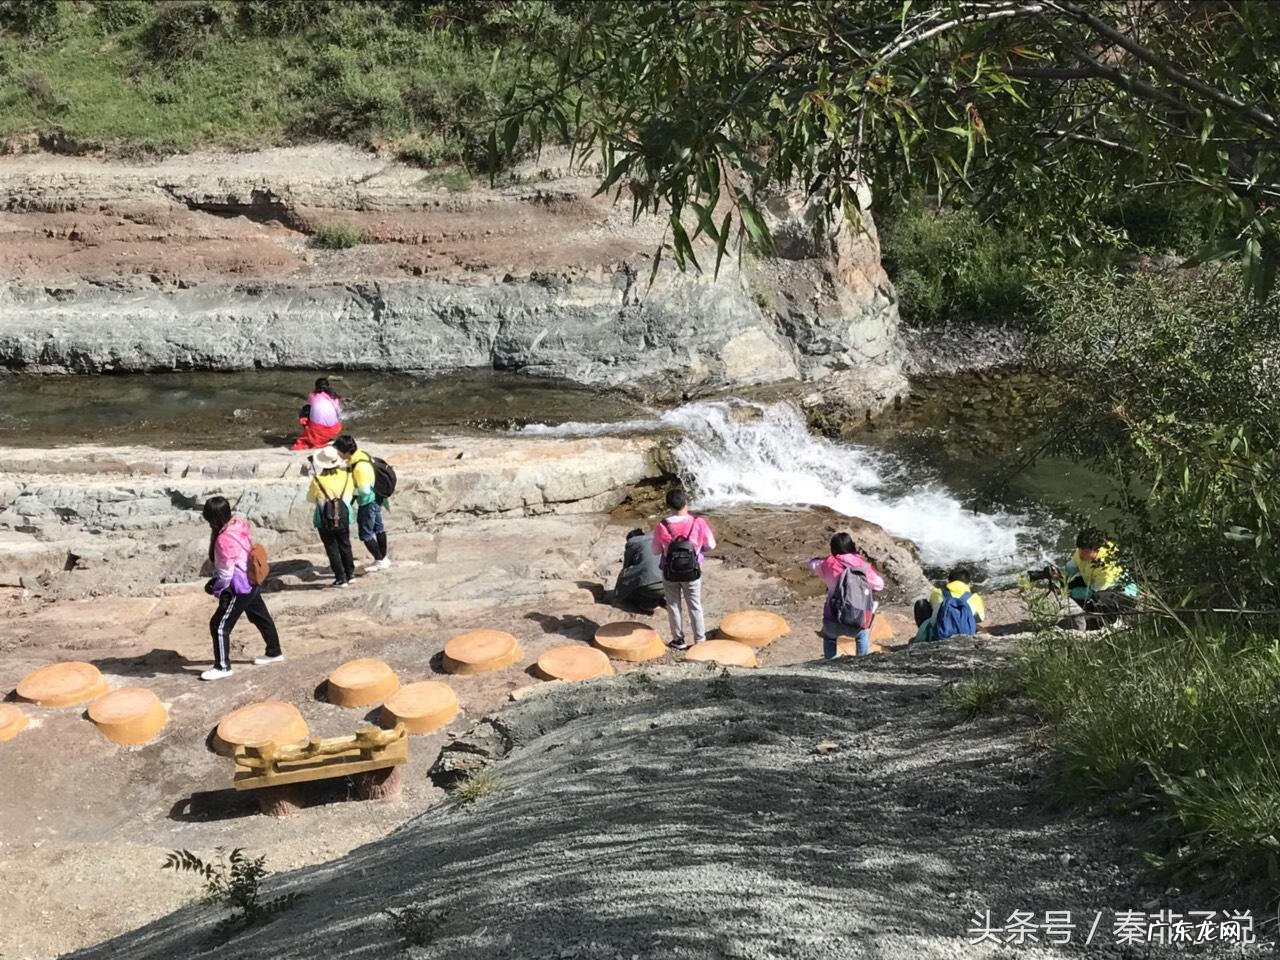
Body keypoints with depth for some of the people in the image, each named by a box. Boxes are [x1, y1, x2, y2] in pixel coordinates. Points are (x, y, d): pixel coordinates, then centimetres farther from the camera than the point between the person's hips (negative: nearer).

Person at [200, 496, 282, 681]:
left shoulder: (223, 540, -26)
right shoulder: (238, 525, -1)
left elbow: (226, 574, -23)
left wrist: (214, 587, -4)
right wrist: (216, 581, 13)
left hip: (238, 589, -10)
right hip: (250, 582, 10)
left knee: (219, 626, 0)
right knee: (261, 617, 23)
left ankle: (222, 667, 8)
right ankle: (274, 653, 38)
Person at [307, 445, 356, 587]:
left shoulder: (317, 480, -13)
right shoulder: (346, 475, -5)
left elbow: (311, 498, 3)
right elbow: (353, 492, 10)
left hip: (325, 520, -3)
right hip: (343, 516, 3)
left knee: (332, 549, 9)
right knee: (345, 546, 21)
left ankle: (341, 578, 11)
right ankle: (350, 574, 31)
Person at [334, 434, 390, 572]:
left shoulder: (359, 467, -32)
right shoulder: (361, 454, -5)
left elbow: (364, 491, -28)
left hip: (368, 502, -10)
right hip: (376, 498, 10)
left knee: (365, 534, 5)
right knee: (378, 528, 21)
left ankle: (379, 561, 18)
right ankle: (383, 558, 36)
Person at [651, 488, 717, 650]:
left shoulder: (662, 527, -18)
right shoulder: (699, 523, -18)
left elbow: (656, 551, -5)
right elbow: (711, 545, -4)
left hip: (670, 573, 0)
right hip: (692, 572, 0)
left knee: (673, 606, 17)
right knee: (695, 606, 16)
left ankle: (678, 640, 27)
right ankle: (700, 640, 23)